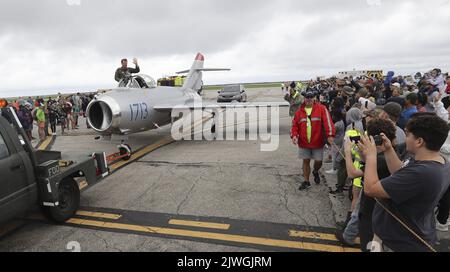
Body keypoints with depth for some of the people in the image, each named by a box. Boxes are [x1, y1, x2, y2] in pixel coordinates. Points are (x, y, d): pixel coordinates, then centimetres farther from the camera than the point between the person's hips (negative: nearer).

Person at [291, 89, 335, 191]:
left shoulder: (321, 109, -7)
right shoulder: (300, 111, 3)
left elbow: (327, 121, -17)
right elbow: (295, 125, 4)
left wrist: (330, 135, -28)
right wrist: (294, 135, -13)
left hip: (318, 141, -2)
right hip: (303, 142, 2)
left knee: (318, 161, 8)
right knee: (306, 161, 10)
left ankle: (315, 172, 43)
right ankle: (306, 182, 25)